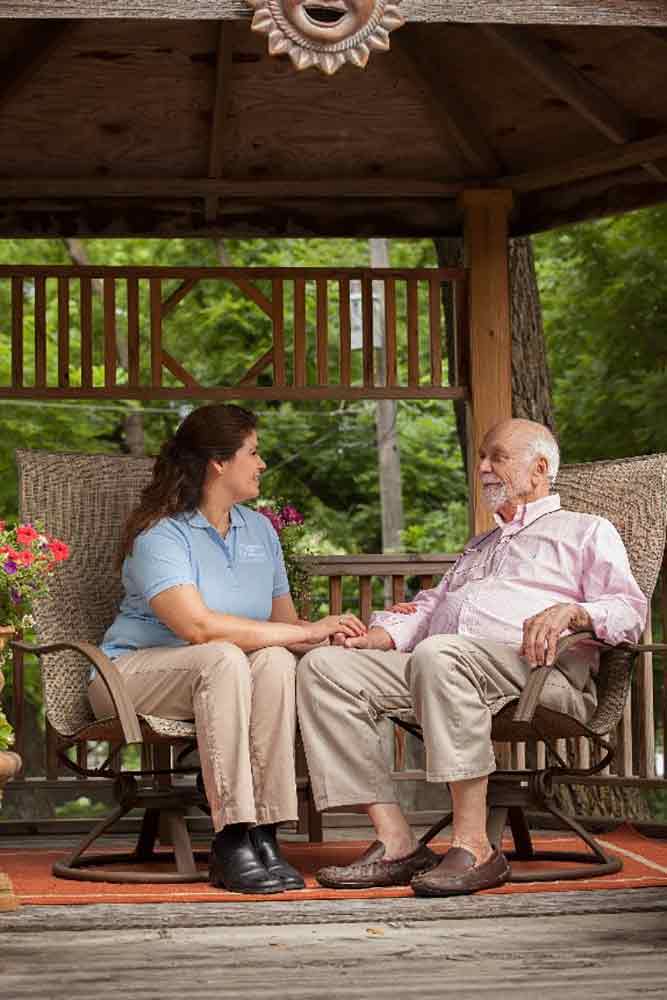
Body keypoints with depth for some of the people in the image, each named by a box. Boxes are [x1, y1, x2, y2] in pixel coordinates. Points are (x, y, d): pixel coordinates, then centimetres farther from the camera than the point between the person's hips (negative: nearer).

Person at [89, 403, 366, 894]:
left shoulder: (259, 530, 12)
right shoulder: (159, 534, -13)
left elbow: (283, 619, 9)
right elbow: (197, 625, -27)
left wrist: (326, 633, -15)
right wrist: (305, 633, -26)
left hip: (224, 673, 6)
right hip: (133, 672, -5)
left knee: (275, 660, -28)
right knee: (225, 658, -36)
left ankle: (264, 834, -32)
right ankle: (231, 840, -37)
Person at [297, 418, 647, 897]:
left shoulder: (586, 530, 19)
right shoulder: (479, 547, 40)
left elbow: (630, 609, 4)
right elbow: (428, 608, 30)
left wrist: (571, 611, -17)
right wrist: (370, 637, 9)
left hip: (535, 668, -7)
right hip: (444, 664, 7)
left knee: (438, 654, -40)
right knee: (323, 667, -15)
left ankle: (474, 847, -37)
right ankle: (396, 843, -22)